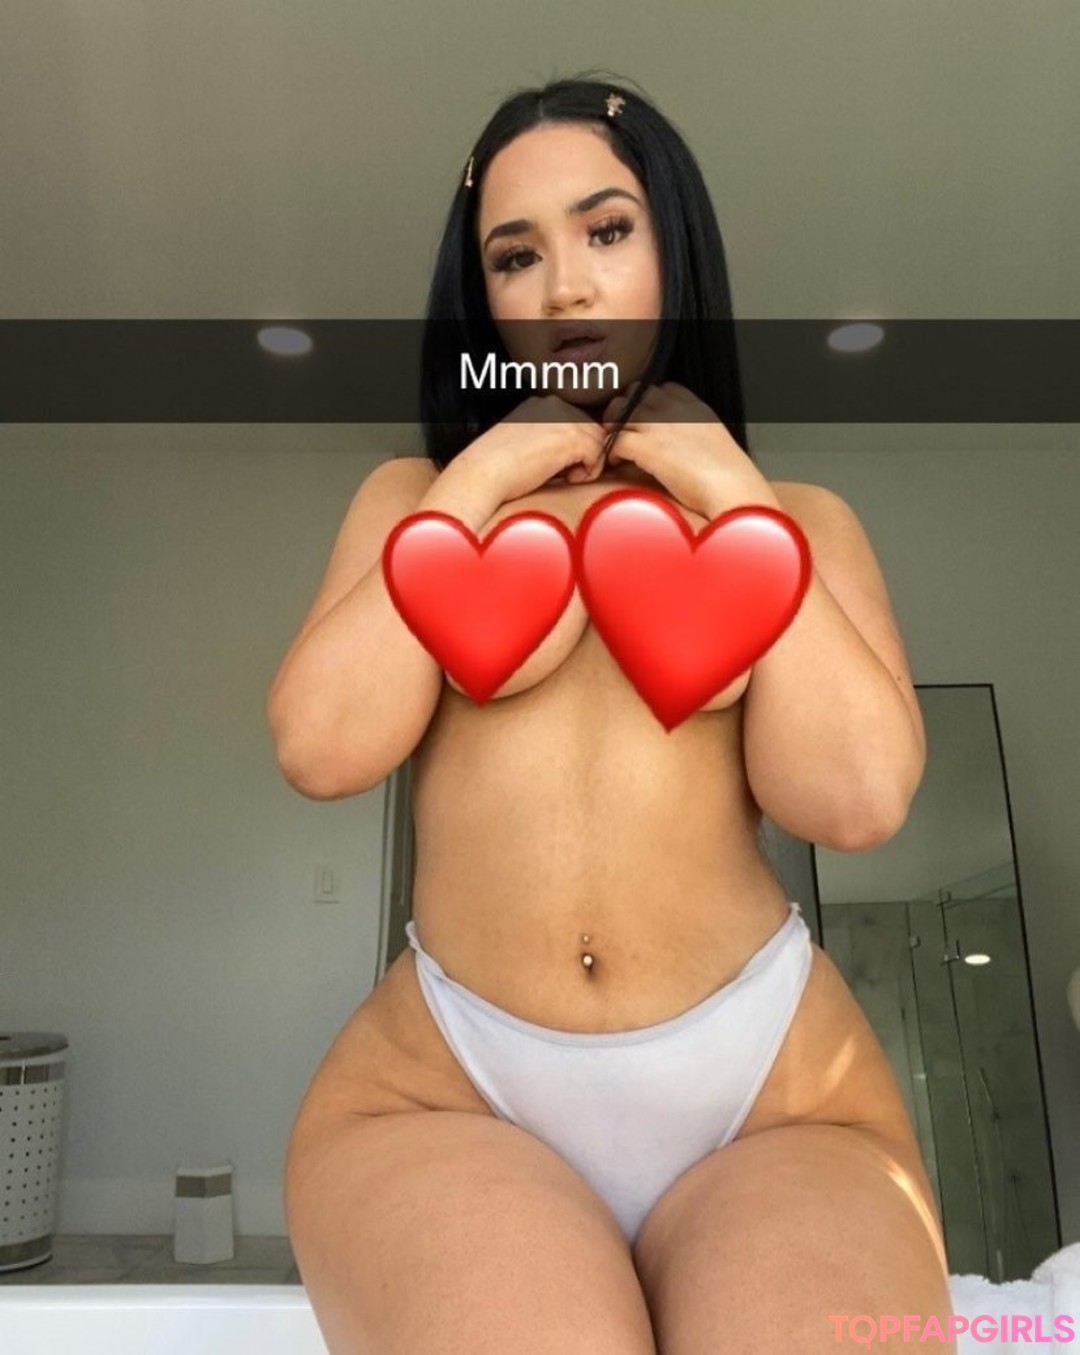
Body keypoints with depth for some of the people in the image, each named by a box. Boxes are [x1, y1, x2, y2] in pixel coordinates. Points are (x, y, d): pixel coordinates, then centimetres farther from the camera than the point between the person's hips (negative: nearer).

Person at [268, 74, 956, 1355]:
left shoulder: (794, 517, 10)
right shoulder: (416, 493, 11)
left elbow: (858, 796, -6)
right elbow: (321, 746, -5)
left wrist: (737, 501, -3)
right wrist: (480, 481, -3)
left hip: (775, 1086, 1)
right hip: (439, 1085, 0)